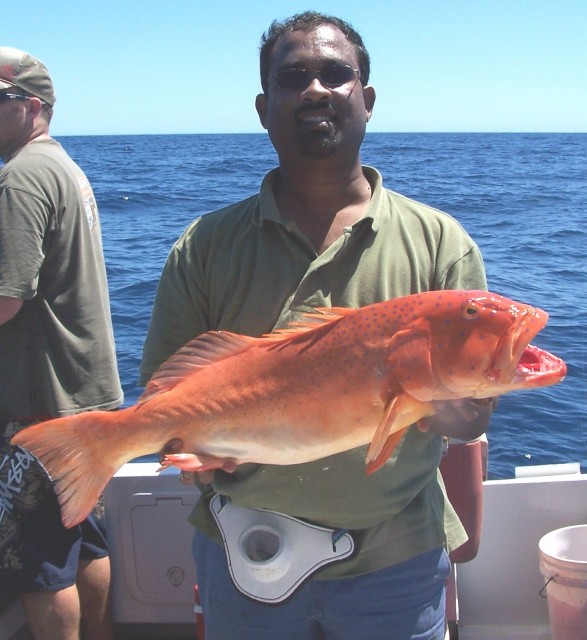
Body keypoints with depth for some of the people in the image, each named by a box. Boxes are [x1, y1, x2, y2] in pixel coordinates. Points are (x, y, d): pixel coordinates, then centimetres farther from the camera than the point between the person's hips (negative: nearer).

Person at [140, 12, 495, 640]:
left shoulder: (440, 242, -2)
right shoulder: (206, 245, 0)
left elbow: (477, 411, -3)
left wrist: (447, 409, -25)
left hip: (397, 562, 0)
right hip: (244, 557, 1)